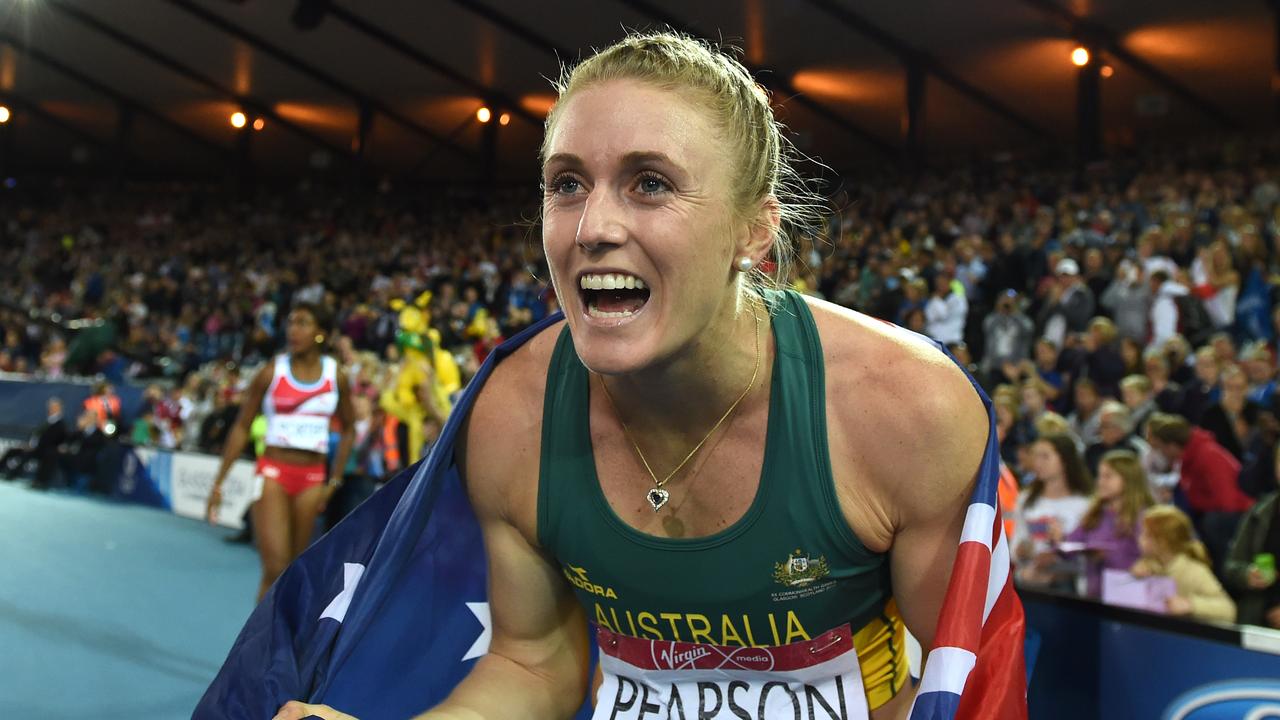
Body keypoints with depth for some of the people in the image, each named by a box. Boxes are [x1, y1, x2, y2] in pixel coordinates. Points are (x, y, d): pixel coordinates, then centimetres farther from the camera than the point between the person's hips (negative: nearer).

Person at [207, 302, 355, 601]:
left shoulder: (336, 377, 4)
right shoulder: (271, 373, -1)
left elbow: (347, 431, 14)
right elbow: (241, 429, 3)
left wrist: (335, 481, 6)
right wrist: (218, 483, -1)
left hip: (312, 478, 2)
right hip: (273, 472, -2)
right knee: (275, 567, -13)